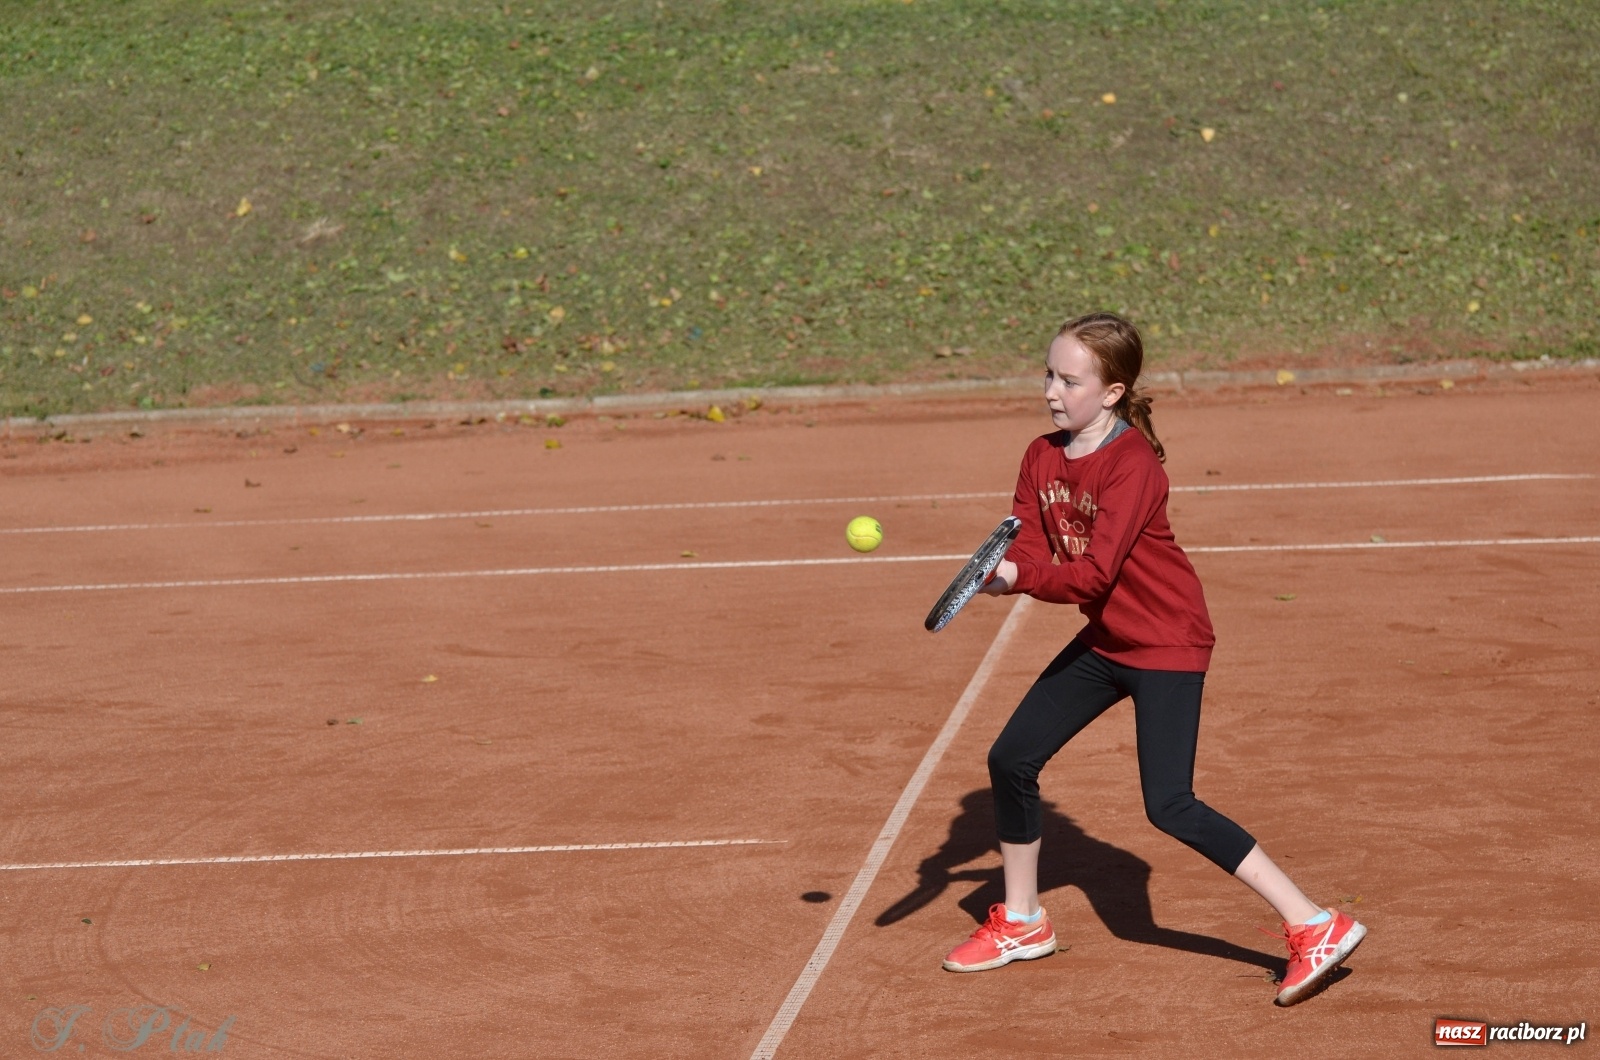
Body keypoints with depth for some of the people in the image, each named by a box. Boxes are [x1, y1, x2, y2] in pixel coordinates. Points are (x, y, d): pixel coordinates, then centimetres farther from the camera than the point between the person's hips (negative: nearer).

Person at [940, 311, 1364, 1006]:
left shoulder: (1133, 464, -22)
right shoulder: (1042, 458, 2)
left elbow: (1092, 574, -29)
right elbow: (1027, 549, -7)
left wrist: (1020, 576, -39)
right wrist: (1002, 571, -28)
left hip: (1167, 642, -8)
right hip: (1104, 641, 9)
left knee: (1170, 806, -17)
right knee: (1011, 760, 7)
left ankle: (1316, 928, -11)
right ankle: (1022, 924, 27)